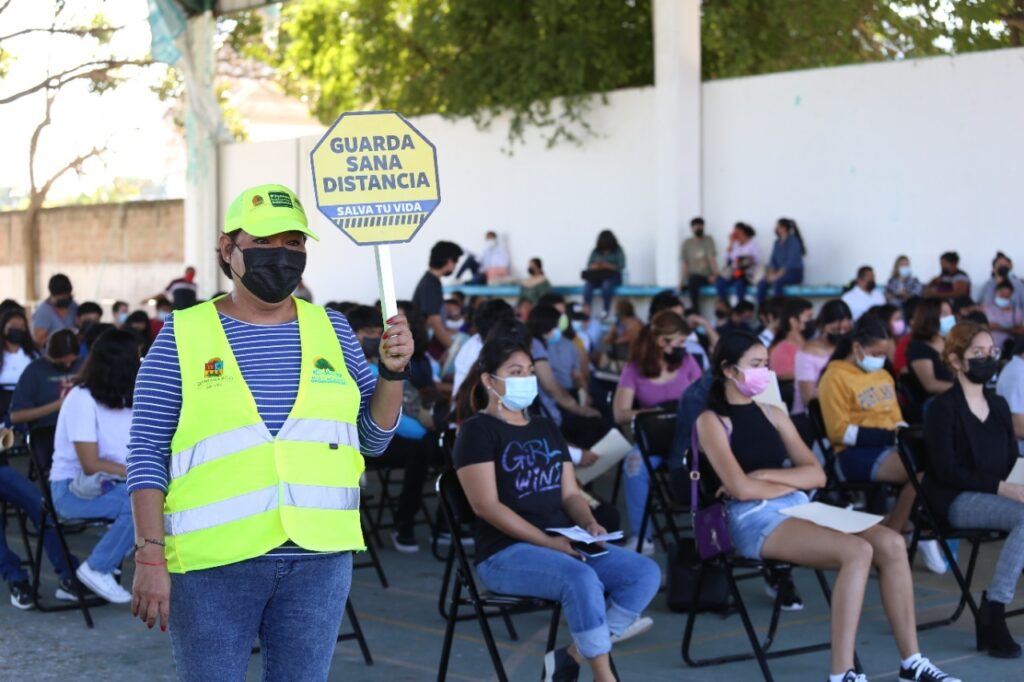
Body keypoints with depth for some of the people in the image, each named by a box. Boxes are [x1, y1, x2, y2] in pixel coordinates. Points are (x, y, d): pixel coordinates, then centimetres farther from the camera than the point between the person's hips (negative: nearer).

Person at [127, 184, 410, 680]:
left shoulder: (331, 328, 8)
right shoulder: (182, 336, -1)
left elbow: (373, 439, 12)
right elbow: (147, 453, -3)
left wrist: (392, 370, -5)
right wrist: (151, 556, -10)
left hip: (320, 558, 3)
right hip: (213, 562, -3)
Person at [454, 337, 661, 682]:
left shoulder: (546, 429, 18)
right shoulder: (478, 431, -5)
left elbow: (570, 494, 15)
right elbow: (486, 505, -14)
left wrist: (590, 525, -8)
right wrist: (546, 541, -20)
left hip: (564, 544, 8)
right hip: (505, 552, -8)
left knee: (646, 573, -13)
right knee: (582, 579, -36)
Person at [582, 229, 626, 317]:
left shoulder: (618, 250, 1)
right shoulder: (596, 251, 9)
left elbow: (621, 266, -9)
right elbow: (589, 265, 5)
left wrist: (608, 266, -24)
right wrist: (594, 266, -20)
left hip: (612, 276, -3)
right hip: (597, 277, 3)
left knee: (606, 284, -38)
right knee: (587, 284, -31)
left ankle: (606, 310, -27)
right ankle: (586, 309, -35)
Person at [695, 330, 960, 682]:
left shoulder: (774, 414, 20)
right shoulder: (711, 421, 0)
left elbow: (817, 475, 11)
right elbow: (741, 488, -13)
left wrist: (765, 475, -3)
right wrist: (790, 483, 2)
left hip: (799, 508, 7)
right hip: (756, 520, -7)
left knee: (891, 543, -17)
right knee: (858, 552, -30)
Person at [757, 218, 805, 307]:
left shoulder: (793, 241, -10)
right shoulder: (777, 242, 12)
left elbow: (791, 262, -19)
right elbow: (773, 260, 10)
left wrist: (778, 275, -23)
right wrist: (771, 273, -9)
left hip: (794, 274, -7)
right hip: (780, 272, 7)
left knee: (776, 283, -37)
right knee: (761, 284, -20)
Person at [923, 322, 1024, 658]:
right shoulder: (943, 407, -2)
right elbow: (947, 469, -11)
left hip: (996, 495, 6)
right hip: (956, 500, -6)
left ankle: (993, 610, -23)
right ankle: (992, 615, -25)